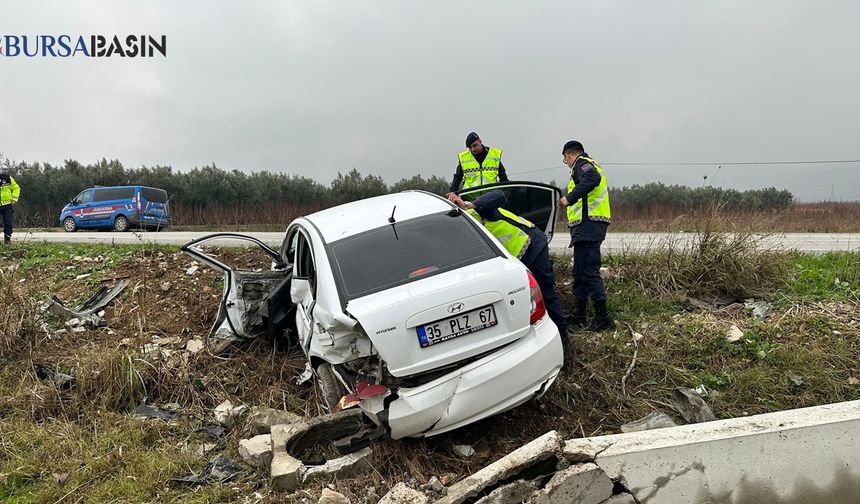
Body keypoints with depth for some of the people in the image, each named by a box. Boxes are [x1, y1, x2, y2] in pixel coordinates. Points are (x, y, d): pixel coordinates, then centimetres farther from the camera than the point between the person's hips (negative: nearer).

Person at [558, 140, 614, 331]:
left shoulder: (581, 164, -5)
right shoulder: (590, 165, 26)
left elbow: (592, 178, -26)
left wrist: (570, 197, -28)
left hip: (587, 225, -11)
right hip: (588, 229, 11)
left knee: (589, 272, -11)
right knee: (579, 272, 15)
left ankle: (603, 317, -10)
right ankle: (578, 316, 22)